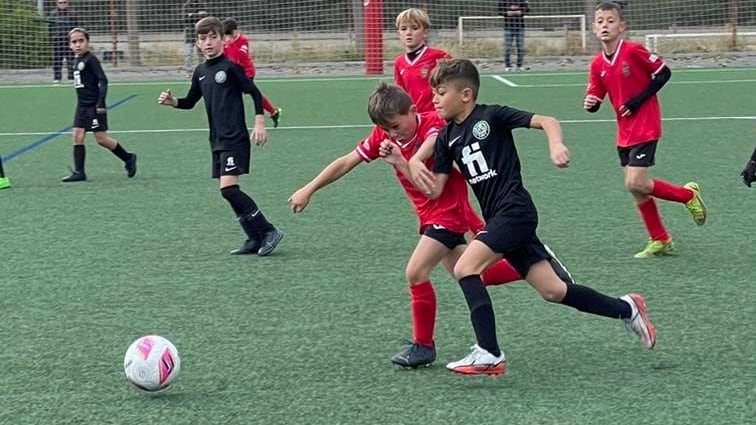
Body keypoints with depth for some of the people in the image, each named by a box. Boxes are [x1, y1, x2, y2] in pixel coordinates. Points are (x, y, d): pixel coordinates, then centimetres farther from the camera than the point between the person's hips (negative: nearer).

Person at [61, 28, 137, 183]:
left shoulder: (91, 59, -13)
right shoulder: (76, 61, 12)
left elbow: (103, 80, -17)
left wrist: (101, 103, -22)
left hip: (94, 106, -8)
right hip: (82, 105, 8)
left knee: (101, 138, -5)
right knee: (77, 136, 1)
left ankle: (128, 159, 13)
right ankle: (79, 172, 3)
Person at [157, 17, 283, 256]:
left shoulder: (230, 67, -9)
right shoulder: (200, 72, 11)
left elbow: (255, 93, -7)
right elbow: (190, 102, 22)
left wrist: (259, 124, -12)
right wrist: (172, 102, 4)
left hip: (235, 138, -8)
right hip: (217, 140, 8)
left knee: (229, 188, -18)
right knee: (228, 191, 6)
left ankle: (268, 231, -11)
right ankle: (255, 239, 14)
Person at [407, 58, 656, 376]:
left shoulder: (491, 116, -6)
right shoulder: (447, 137, 13)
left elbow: (545, 121, -10)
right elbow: (434, 189, 9)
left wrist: (556, 145, -30)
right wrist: (412, 163, -7)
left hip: (515, 210, -7)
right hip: (498, 218, 7)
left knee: (465, 268, -20)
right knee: (552, 291, 8)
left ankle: (489, 355, -20)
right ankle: (626, 309, 24)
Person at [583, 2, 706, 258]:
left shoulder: (633, 51, -14)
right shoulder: (597, 64, 3)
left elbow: (664, 73, -8)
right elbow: (594, 100, 7)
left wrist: (639, 99, -15)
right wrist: (590, 104, -18)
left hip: (645, 128, -7)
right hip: (624, 132, 7)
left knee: (635, 184, -14)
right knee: (635, 187, 8)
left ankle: (688, 194, 8)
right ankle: (660, 240, 20)